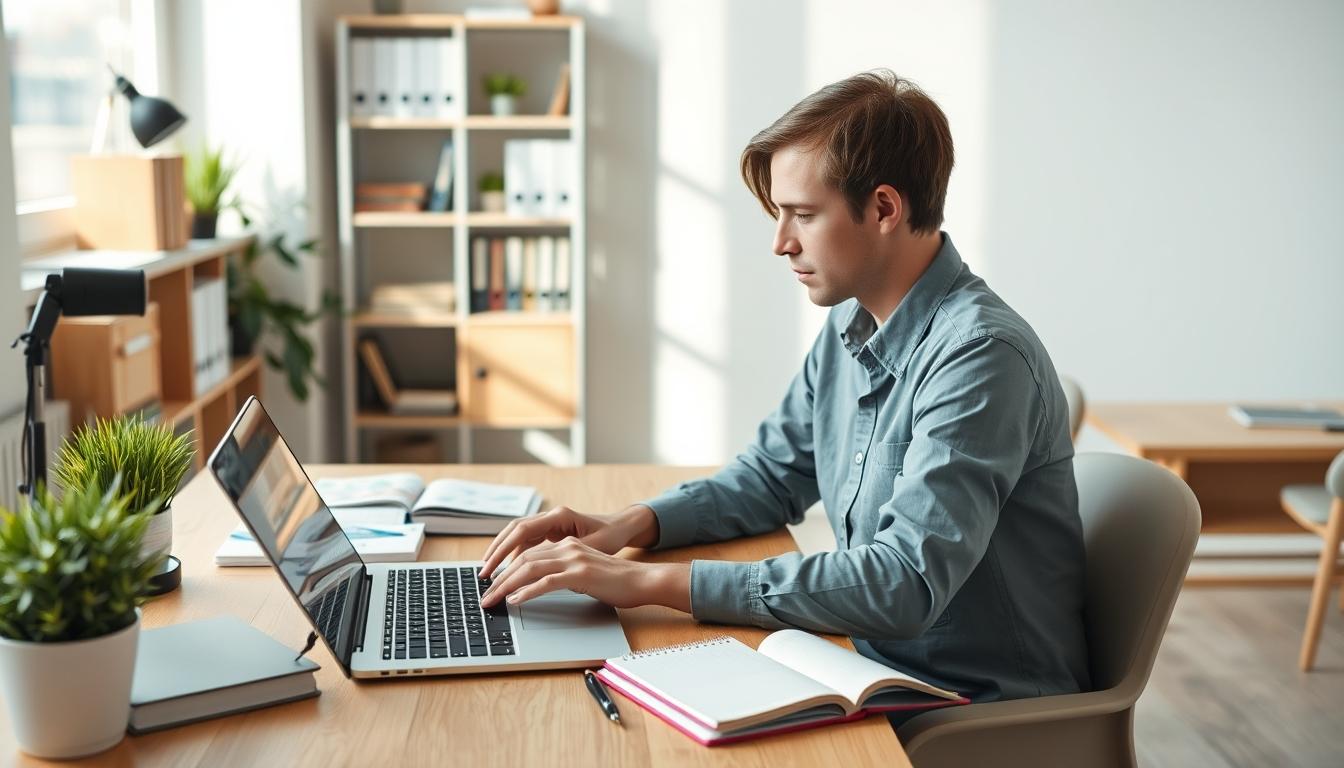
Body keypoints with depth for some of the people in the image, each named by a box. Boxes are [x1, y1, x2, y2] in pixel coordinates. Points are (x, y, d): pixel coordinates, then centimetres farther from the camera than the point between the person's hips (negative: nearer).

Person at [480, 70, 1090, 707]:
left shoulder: (980, 355, -24)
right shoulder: (849, 326, 4)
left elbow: (906, 586, -31)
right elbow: (774, 476, 14)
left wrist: (655, 581, -31)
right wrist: (629, 526, -4)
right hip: (878, 665, 7)